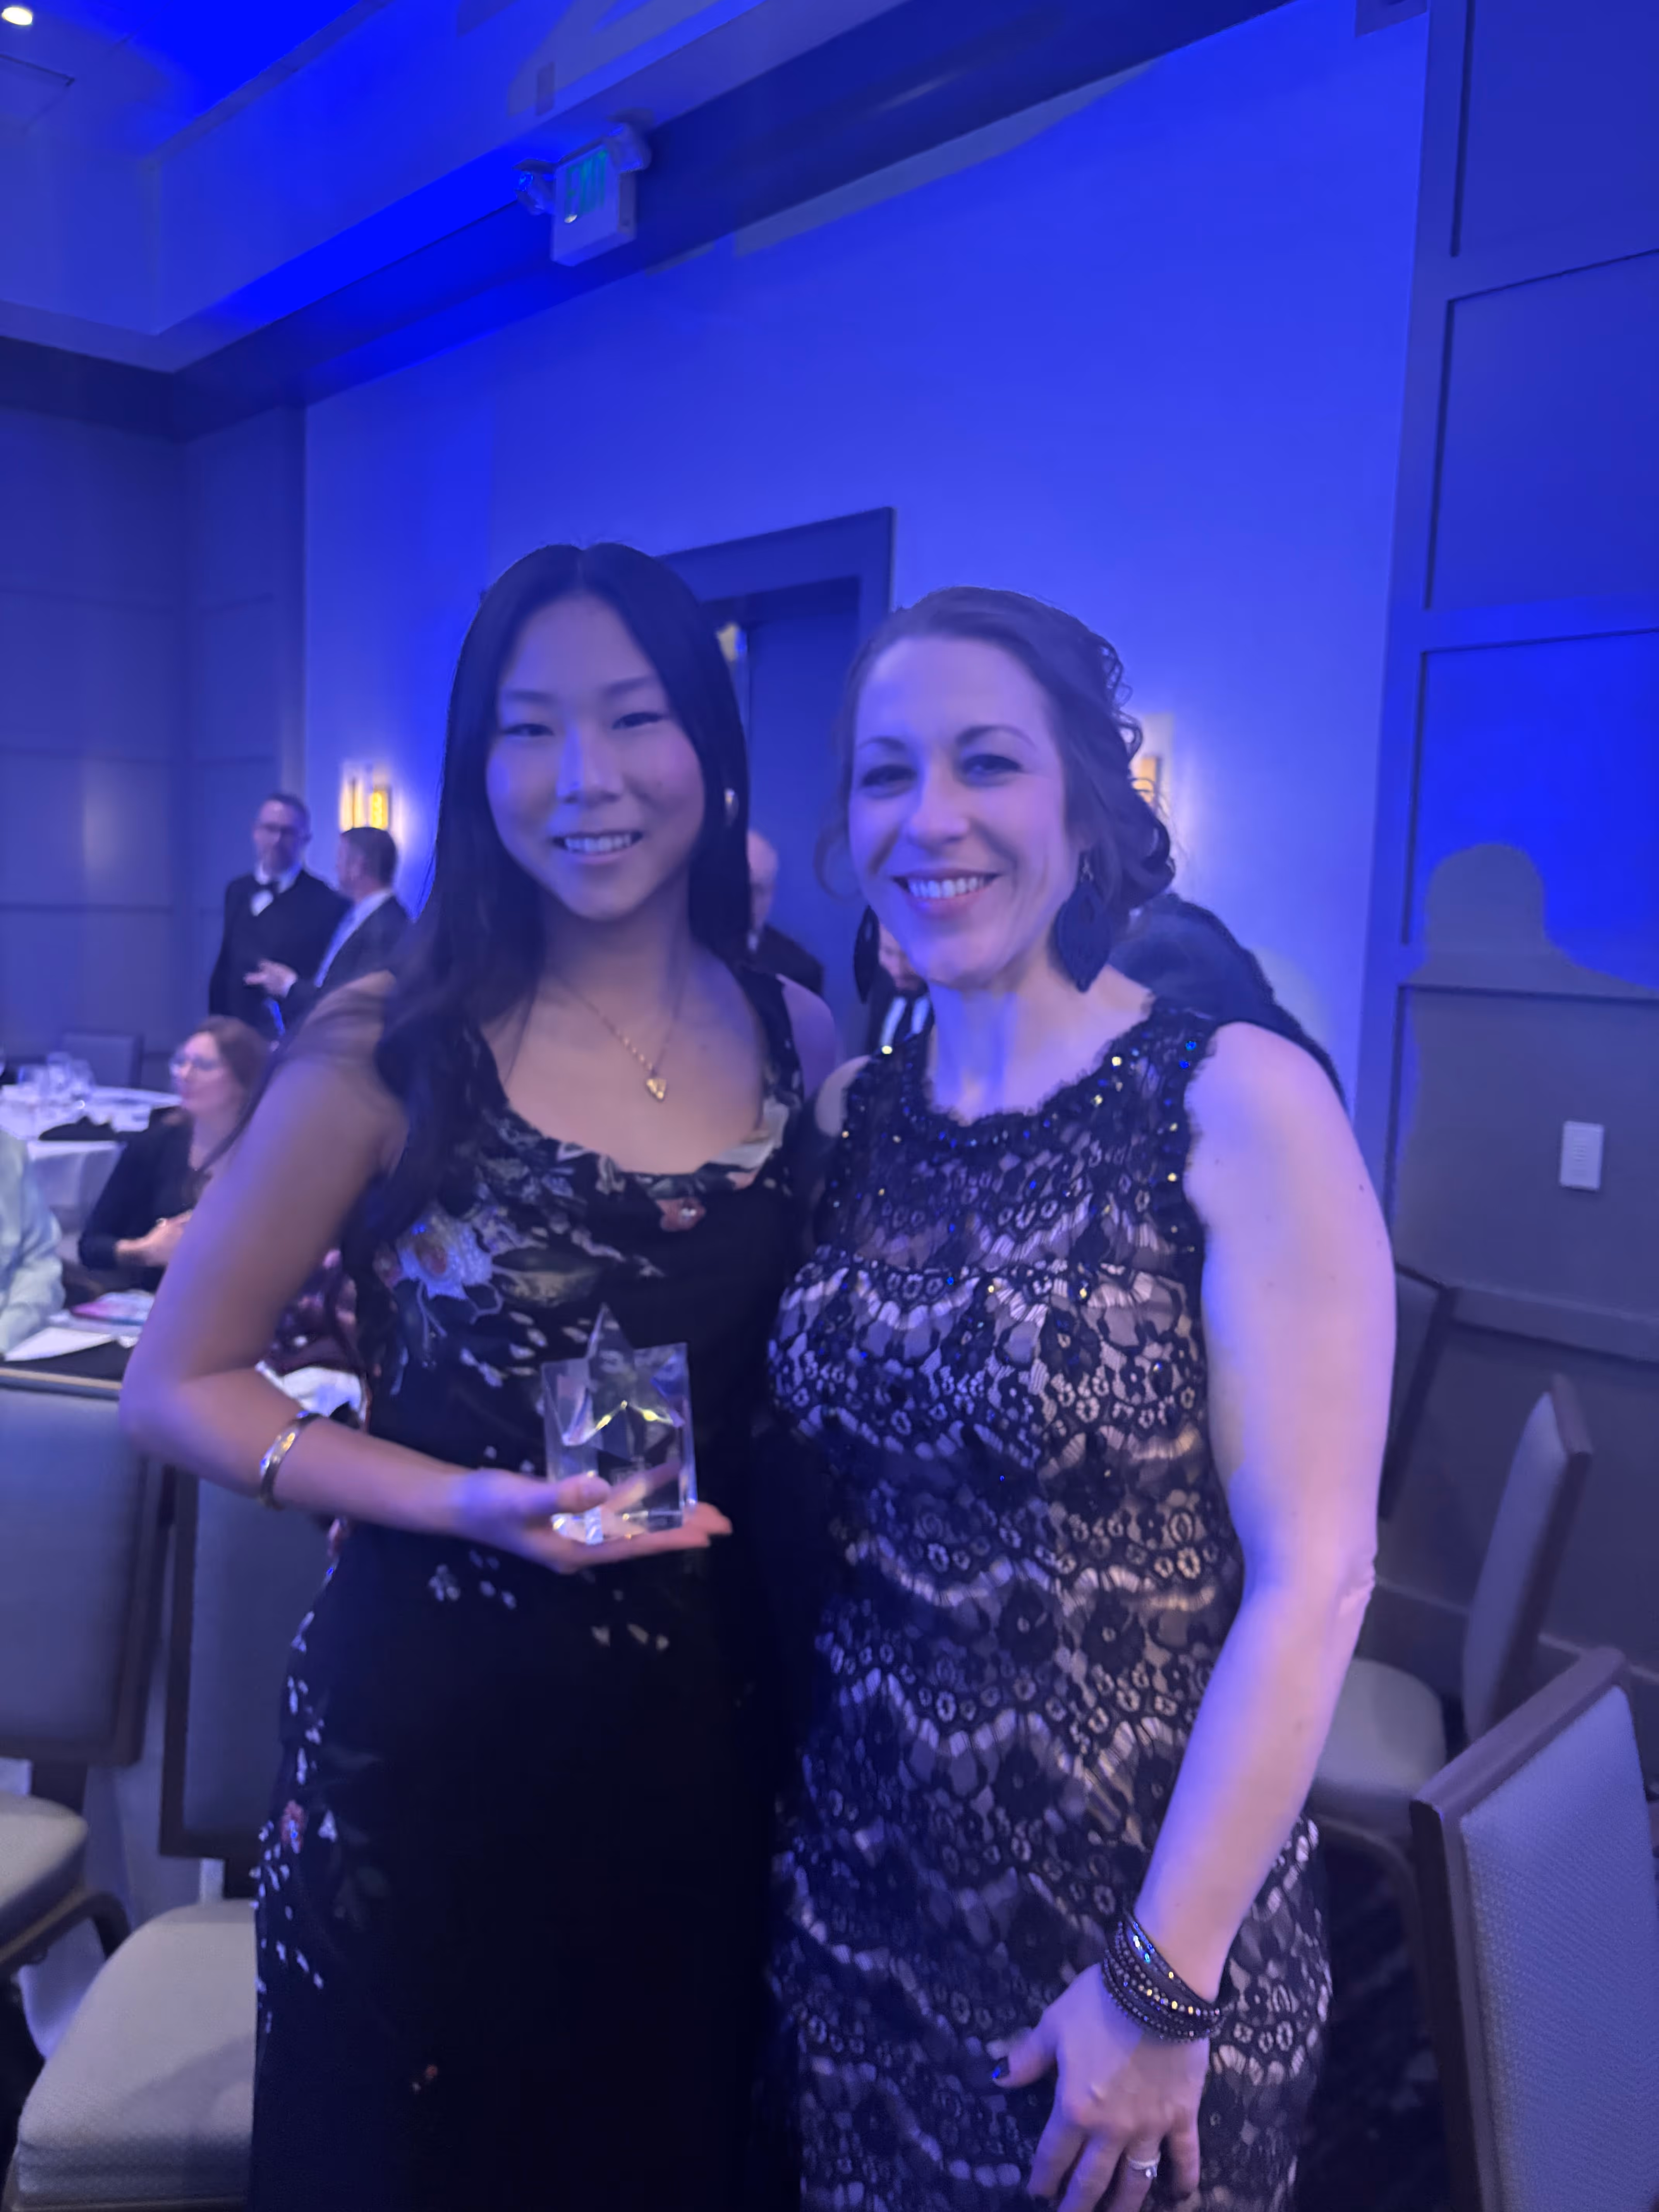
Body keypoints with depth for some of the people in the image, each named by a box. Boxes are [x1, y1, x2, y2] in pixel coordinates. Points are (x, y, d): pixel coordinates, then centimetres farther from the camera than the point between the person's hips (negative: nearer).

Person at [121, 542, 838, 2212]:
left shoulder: (803, 1044, -2)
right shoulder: (392, 1053, -12)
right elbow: (178, 1388, -6)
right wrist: (467, 1499, -18)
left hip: (717, 1718, 3)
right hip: (436, 1720, -2)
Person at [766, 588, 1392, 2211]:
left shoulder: (1236, 1104, -16)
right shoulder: (849, 1119, -1)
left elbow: (1312, 1574, -17)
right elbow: (826, 1500, 8)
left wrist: (1164, 1989, -15)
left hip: (1131, 1909, -4)